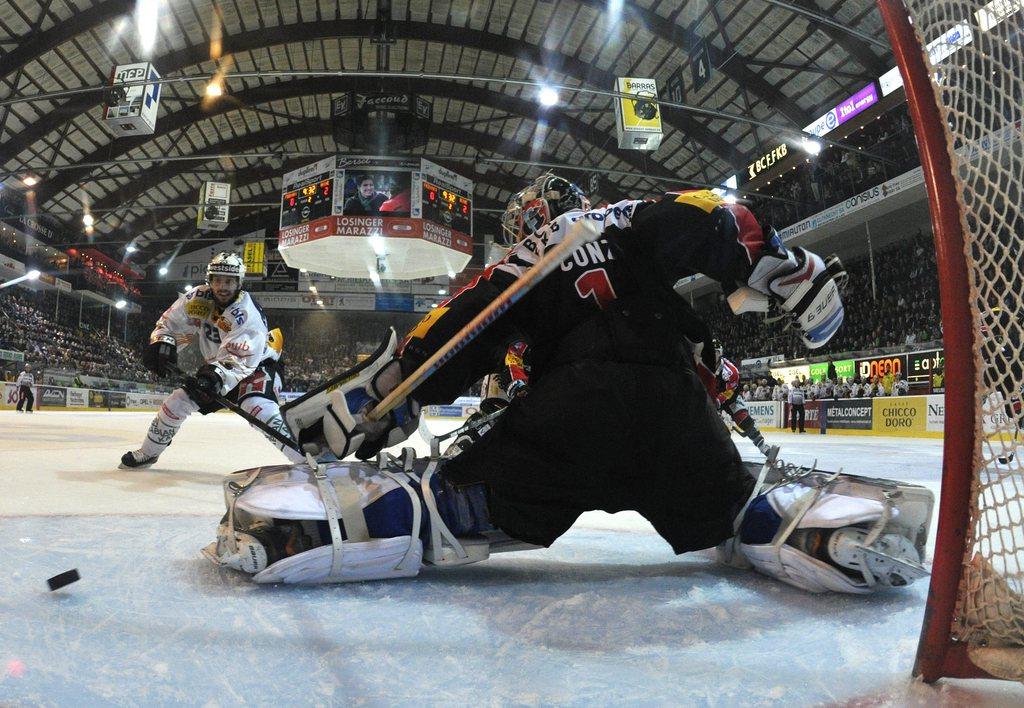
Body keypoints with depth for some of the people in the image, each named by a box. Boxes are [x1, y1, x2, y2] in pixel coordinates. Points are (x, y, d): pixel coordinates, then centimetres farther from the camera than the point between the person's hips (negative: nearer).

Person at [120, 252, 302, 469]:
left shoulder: (247, 314, -31)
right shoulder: (197, 299, -12)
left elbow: (238, 360, -40)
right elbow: (170, 322, 0)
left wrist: (217, 375, -57)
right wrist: (161, 343, -20)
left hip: (257, 364, -7)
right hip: (216, 366, 7)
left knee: (257, 407, -34)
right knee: (178, 400, 4)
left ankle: (307, 458, -36)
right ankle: (148, 453, 28)